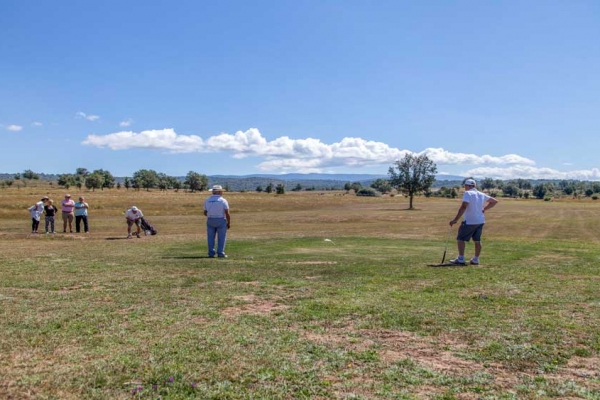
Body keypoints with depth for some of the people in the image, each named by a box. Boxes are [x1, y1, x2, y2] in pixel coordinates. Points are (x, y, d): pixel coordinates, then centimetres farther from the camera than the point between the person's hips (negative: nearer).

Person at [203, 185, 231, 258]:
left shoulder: (207, 200, 4)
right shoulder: (223, 200, -7)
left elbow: (205, 213, 7)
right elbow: (227, 213, -11)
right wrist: (229, 223, -1)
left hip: (210, 221, 3)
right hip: (221, 221, -3)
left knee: (211, 238, 9)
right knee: (221, 238, 4)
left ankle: (211, 253, 7)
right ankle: (220, 253, 2)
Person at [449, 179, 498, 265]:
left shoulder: (468, 193, -11)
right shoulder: (481, 195, 11)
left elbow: (463, 207, -23)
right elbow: (494, 201, 21)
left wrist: (455, 219, -25)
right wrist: (484, 209, 15)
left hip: (469, 221, -7)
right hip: (480, 221, 8)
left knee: (460, 239, -1)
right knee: (477, 240, 14)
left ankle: (461, 259, -5)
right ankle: (476, 260, 19)